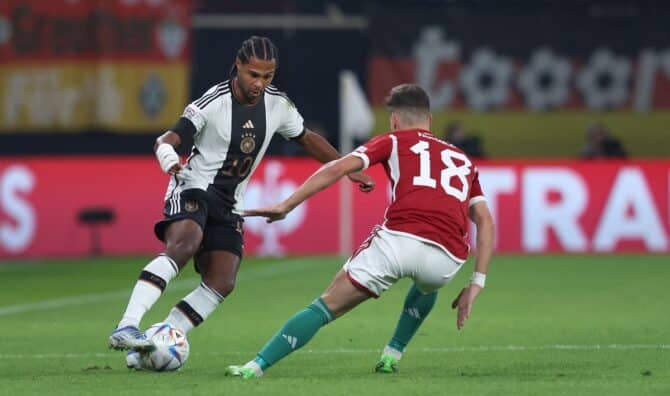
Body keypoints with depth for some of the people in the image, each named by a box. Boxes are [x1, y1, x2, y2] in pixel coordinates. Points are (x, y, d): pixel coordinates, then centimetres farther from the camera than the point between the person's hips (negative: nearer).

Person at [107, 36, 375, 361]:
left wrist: (348, 169, 20)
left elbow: (307, 139, 20)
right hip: (193, 188, -6)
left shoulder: (278, 105, 2)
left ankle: (153, 347, -9)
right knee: (183, 246, -34)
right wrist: (168, 157, -46)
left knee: (221, 283, -10)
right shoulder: (214, 102, -16)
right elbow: (166, 140, -22)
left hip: (228, 204, 6)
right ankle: (126, 328, -44)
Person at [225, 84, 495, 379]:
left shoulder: (393, 141, 20)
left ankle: (257, 366, 1)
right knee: (427, 286, 41)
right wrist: (476, 284, 19)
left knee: (327, 306, 8)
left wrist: (286, 205, 4)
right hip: (447, 260, 3)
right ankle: (392, 355, 30)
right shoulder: (462, 160, 31)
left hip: (399, 238, -3)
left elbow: (338, 168, 5)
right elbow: (485, 221, 21)